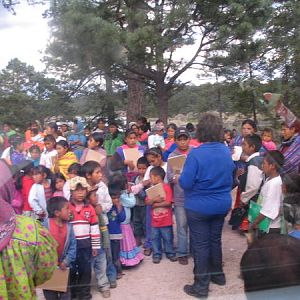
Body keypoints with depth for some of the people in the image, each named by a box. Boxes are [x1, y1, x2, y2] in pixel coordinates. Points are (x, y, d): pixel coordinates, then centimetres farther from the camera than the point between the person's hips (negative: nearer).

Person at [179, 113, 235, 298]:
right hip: (222, 204, 6)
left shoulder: (196, 153, -22)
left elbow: (185, 183, -20)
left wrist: (180, 177, 0)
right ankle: (218, 274, 38)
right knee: (215, 240, 22)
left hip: (199, 206, -6)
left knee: (201, 244, 5)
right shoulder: (226, 151, -2)